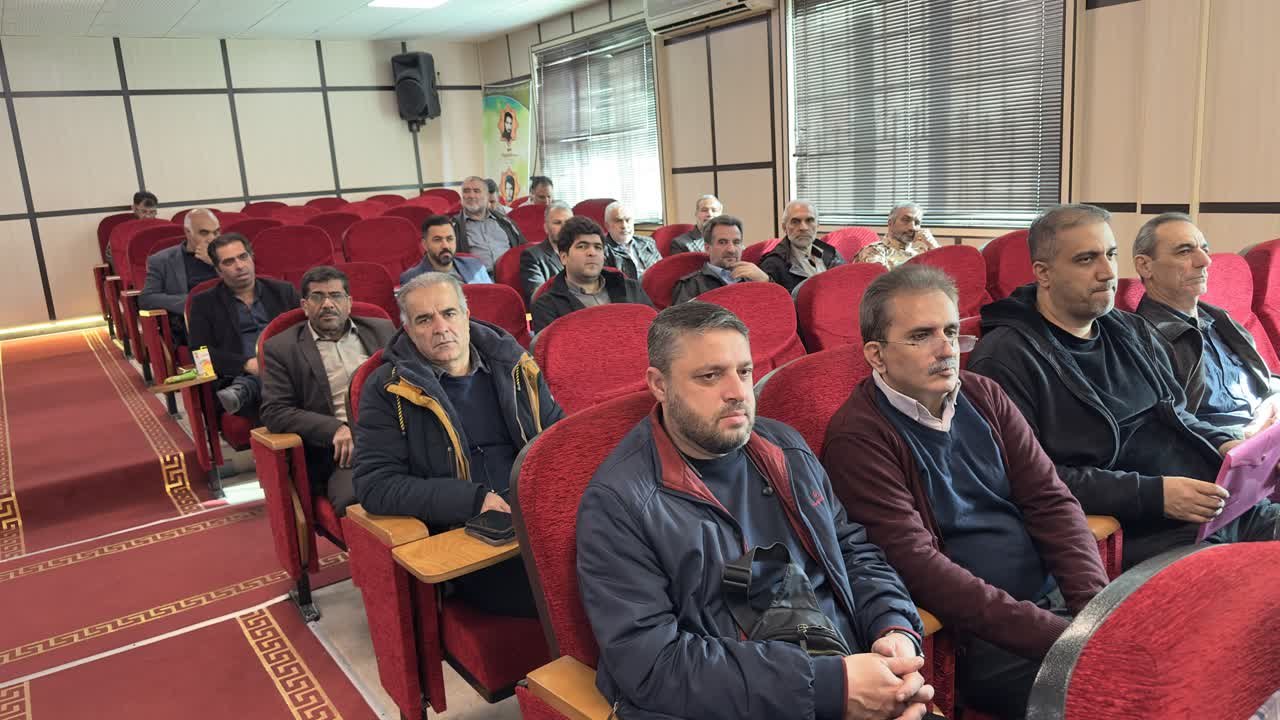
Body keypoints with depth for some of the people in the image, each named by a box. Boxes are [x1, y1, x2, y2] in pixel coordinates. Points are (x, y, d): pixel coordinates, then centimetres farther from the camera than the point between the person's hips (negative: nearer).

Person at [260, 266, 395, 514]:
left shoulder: (382, 330, 20)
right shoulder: (281, 348, 11)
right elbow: (274, 412, 2)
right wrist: (335, 429, -12)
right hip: (343, 451, -2)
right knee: (354, 499, -35)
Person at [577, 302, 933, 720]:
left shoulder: (784, 447, 9)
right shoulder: (618, 502, -11)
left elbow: (853, 550, 17)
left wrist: (896, 630, -4)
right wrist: (830, 686, -19)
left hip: (854, 673, 6)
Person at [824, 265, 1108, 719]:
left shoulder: (984, 397, 8)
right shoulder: (857, 438, -12)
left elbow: (1051, 501, 6)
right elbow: (918, 565, -18)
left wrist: (1098, 607, -9)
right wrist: (1057, 633, -22)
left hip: (1057, 596, 7)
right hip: (979, 633, -6)